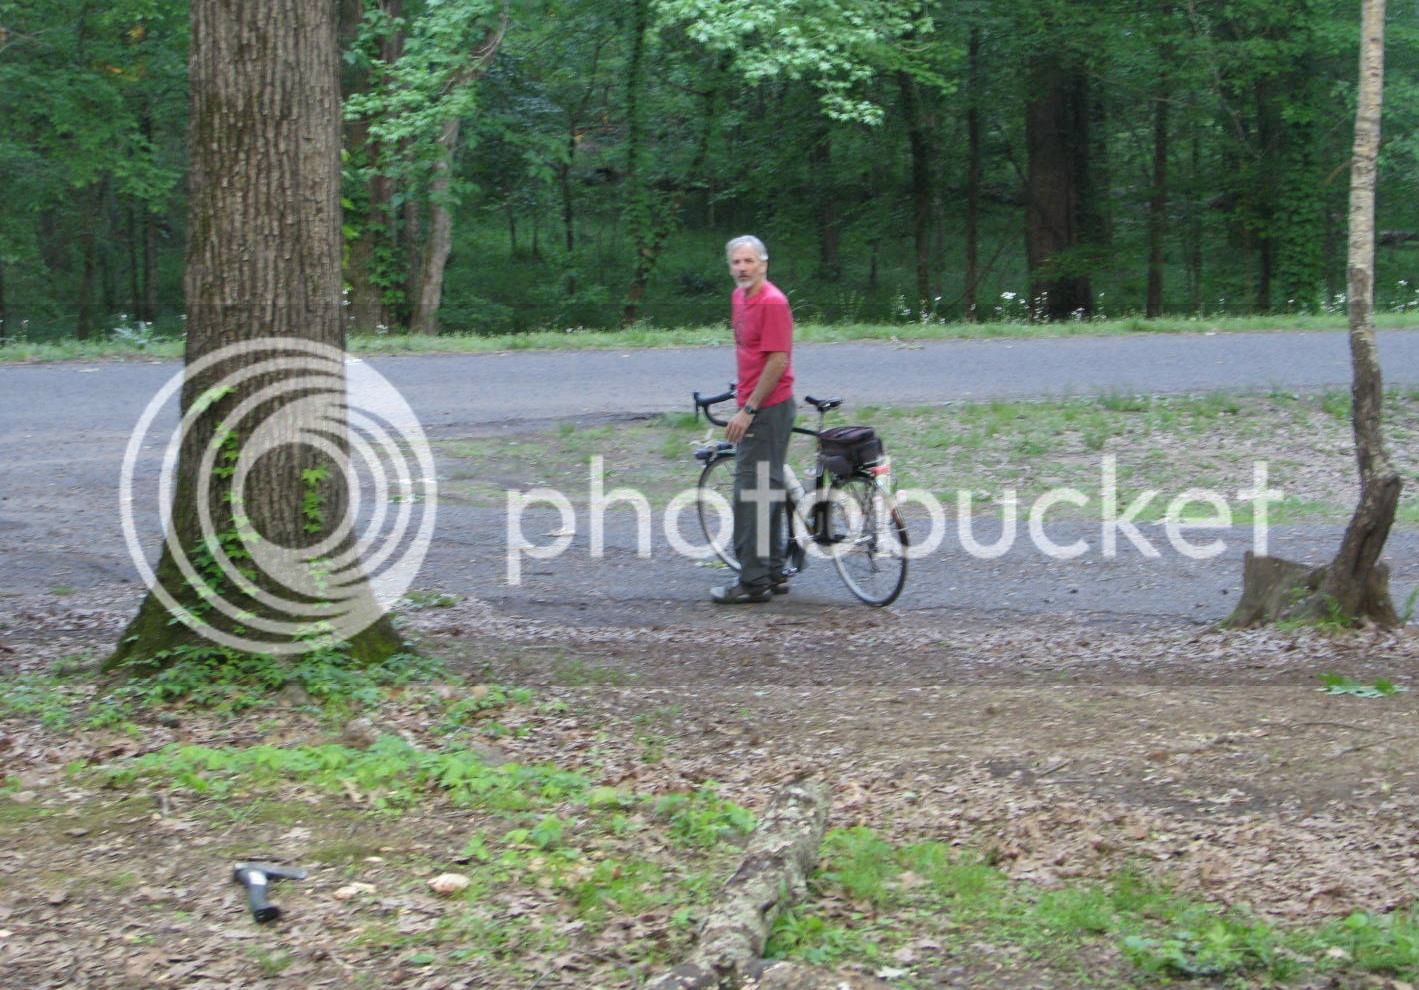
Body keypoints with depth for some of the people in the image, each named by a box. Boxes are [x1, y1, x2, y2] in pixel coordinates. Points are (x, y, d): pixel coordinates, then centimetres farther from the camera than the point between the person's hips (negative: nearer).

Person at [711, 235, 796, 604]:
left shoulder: (772, 302, -16)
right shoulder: (738, 297, 12)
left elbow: (778, 362, -20)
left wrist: (748, 410, -19)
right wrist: (744, 402, 15)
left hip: (767, 409, -10)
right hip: (753, 407, 10)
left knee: (752, 491, -9)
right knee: (765, 490, 14)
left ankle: (754, 581, -6)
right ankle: (773, 574, 21)